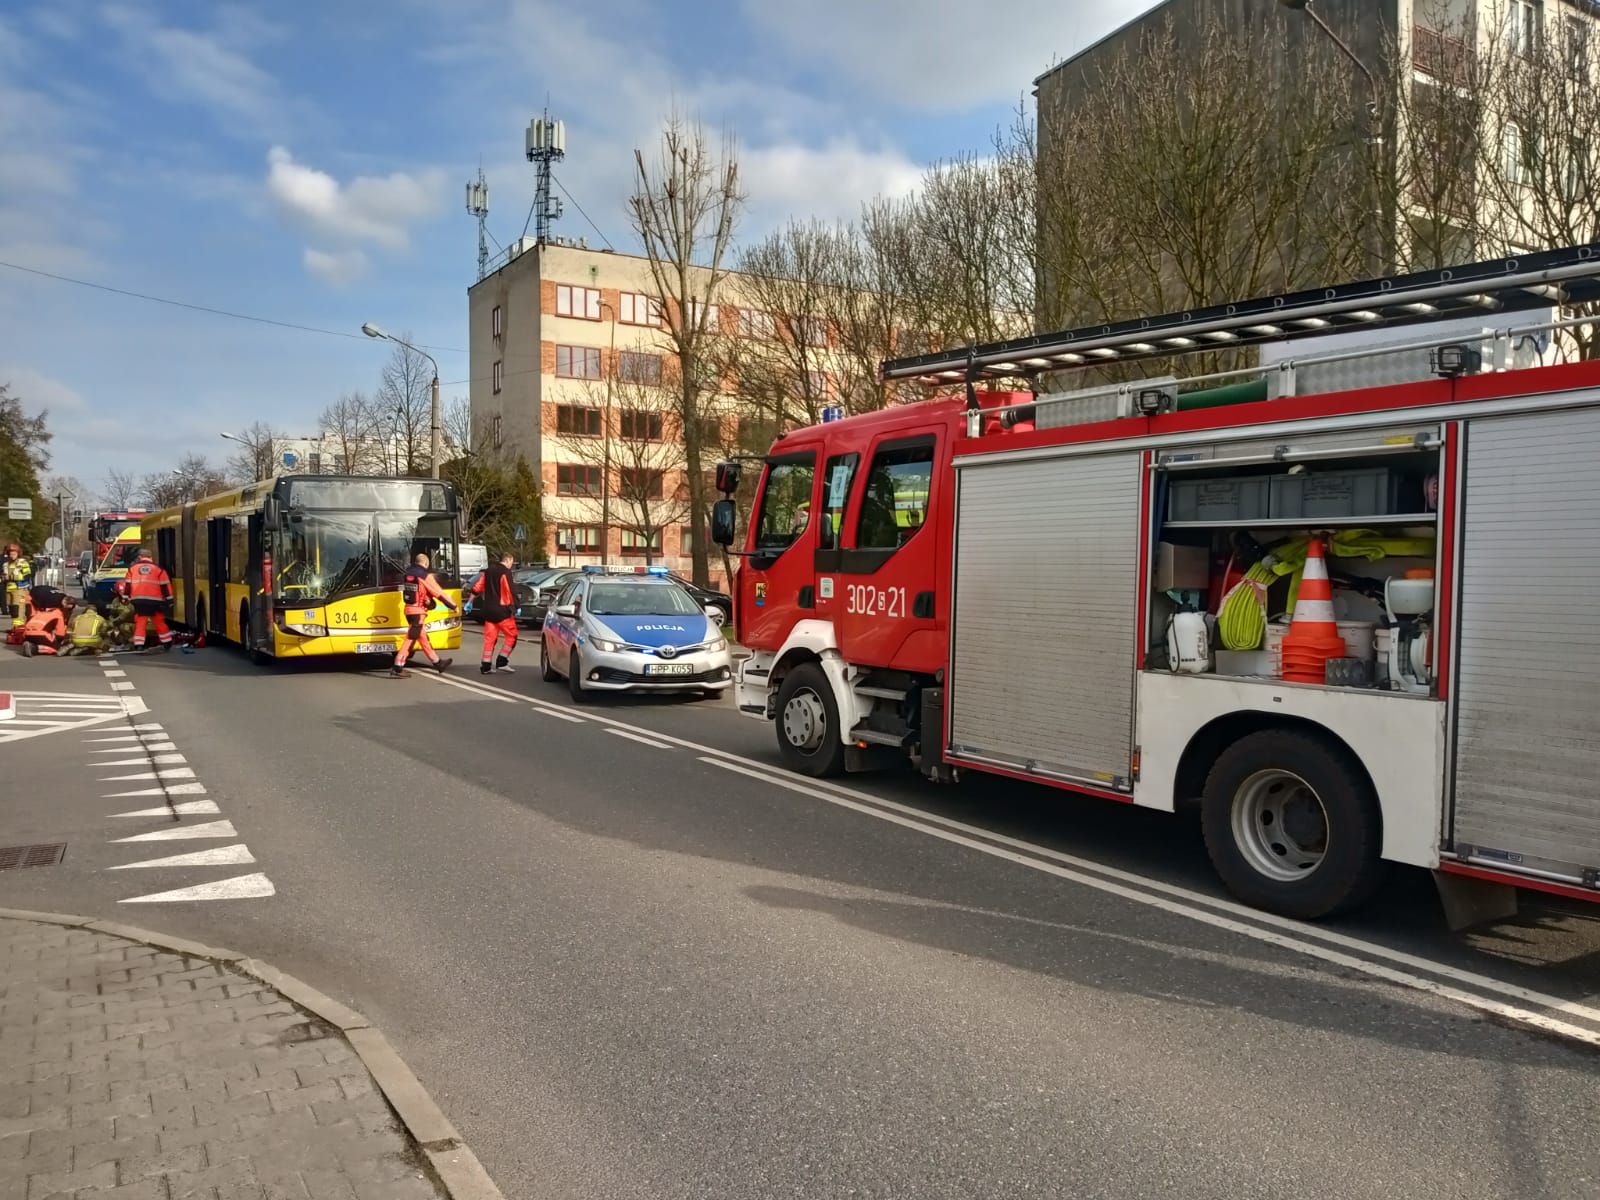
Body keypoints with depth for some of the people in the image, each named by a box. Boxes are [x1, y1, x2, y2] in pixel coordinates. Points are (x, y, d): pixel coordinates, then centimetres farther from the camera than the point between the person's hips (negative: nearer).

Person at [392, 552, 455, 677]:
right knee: (410, 638, -4)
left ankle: (437, 662, 27)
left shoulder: (407, 574, 9)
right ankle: (397, 667, -6)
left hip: (408, 609, 8)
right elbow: (439, 593, -9)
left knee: (422, 637, 15)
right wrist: (453, 606, -1)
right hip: (418, 611, -8)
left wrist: (428, 600, 16)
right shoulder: (425, 575, -11)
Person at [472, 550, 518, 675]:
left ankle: (486, 666, 8)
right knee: (511, 635, 1)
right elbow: (510, 591, -16)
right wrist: (516, 606, -8)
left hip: (488, 610, 8)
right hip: (502, 610, -7)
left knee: (489, 638, 10)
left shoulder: (488, 571, 14)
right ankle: (502, 662, -6)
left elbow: (477, 587, 15)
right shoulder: (505, 572, -9)